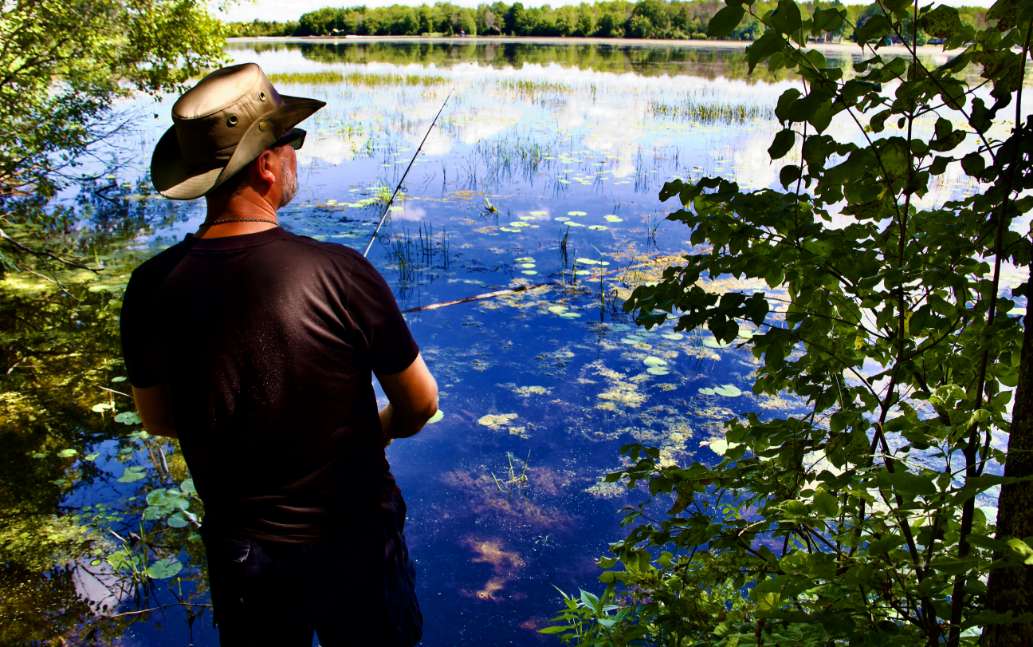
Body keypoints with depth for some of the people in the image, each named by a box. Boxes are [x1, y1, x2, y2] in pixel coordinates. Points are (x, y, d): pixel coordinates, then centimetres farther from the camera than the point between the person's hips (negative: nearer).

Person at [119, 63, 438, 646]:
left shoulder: (153, 287, -15)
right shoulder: (341, 273, -24)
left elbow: (157, 418, 1)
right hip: (353, 538, -2)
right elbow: (420, 404, -12)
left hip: (238, 548, 3)